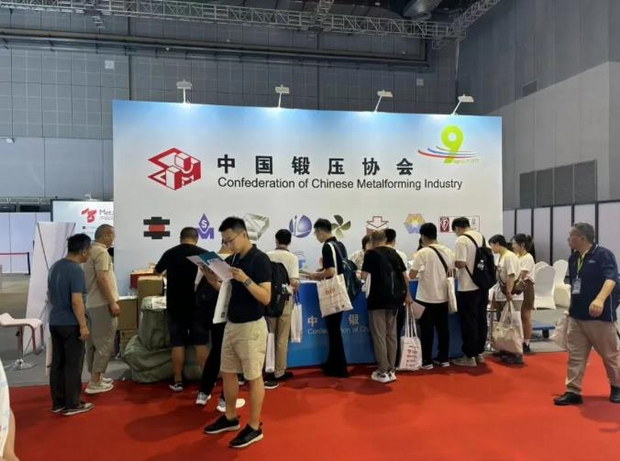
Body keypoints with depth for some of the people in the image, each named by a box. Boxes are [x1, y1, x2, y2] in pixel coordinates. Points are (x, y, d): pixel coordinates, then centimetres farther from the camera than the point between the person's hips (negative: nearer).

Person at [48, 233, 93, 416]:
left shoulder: (55, 266, 9)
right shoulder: (76, 270, -19)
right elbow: (76, 301, -23)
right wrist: (83, 325, -19)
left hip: (54, 321, 9)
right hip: (70, 324, -9)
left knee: (57, 364, 14)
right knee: (73, 365, 1)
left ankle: (58, 403, 22)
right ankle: (72, 405, 10)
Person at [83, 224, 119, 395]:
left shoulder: (90, 250, 14)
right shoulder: (101, 252, -15)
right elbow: (102, 279, -23)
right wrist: (113, 303, -21)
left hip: (91, 303, 10)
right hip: (102, 304, -10)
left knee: (93, 343, 15)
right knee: (104, 344, -4)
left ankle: (95, 377, 25)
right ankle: (95, 383, 0)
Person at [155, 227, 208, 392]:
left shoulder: (170, 253, 1)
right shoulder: (204, 253, -5)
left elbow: (157, 270, 20)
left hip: (175, 305, 1)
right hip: (198, 304, -1)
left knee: (177, 343, 8)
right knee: (201, 343, 5)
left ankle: (177, 381, 14)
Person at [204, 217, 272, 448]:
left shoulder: (260, 259, -16)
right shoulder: (231, 260, 7)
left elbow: (266, 298, -21)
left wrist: (245, 279, -32)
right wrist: (212, 279, -4)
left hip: (252, 327, -8)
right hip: (231, 324, 8)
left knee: (253, 377, 3)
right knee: (227, 373, 17)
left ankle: (254, 428, 17)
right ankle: (230, 418, 34)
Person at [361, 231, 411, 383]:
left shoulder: (371, 253, -5)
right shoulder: (394, 253, 9)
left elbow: (364, 276, -12)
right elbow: (404, 275, 11)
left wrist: (360, 274, 10)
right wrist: (407, 294, 21)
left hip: (378, 298, -5)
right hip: (394, 298, 5)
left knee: (379, 335, 2)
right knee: (391, 334, 13)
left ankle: (383, 372, 5)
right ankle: (391, 370, 18)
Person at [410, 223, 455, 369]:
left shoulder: (422, 253, -14)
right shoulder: (448, 251, 3)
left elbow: (412, 275, -15)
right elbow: (452, 273, 11)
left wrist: (420, 273, 7)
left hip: (426, 297, -5)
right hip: (443, 297, 5)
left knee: (427, 330, 4)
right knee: (443, 328, 14)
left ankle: (427, 361, 10)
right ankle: (444, 359, 22)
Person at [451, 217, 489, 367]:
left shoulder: (461, 240, -14)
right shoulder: (481, 237, 10)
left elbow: (460, 263, -21)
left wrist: (451, 262, -2)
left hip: (468, 287, -8)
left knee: (469, 322, 1)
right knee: (481, 320, 14)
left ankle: (470, 356, 9)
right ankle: (479, 353, 24)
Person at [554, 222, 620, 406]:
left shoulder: (603, 254, -12)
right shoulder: (573, 258, 9)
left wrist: (600, 299, -42)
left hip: (600, 315, -6)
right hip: (576, 315, 6)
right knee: (575, 355, 5)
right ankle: (573, 392, 11)